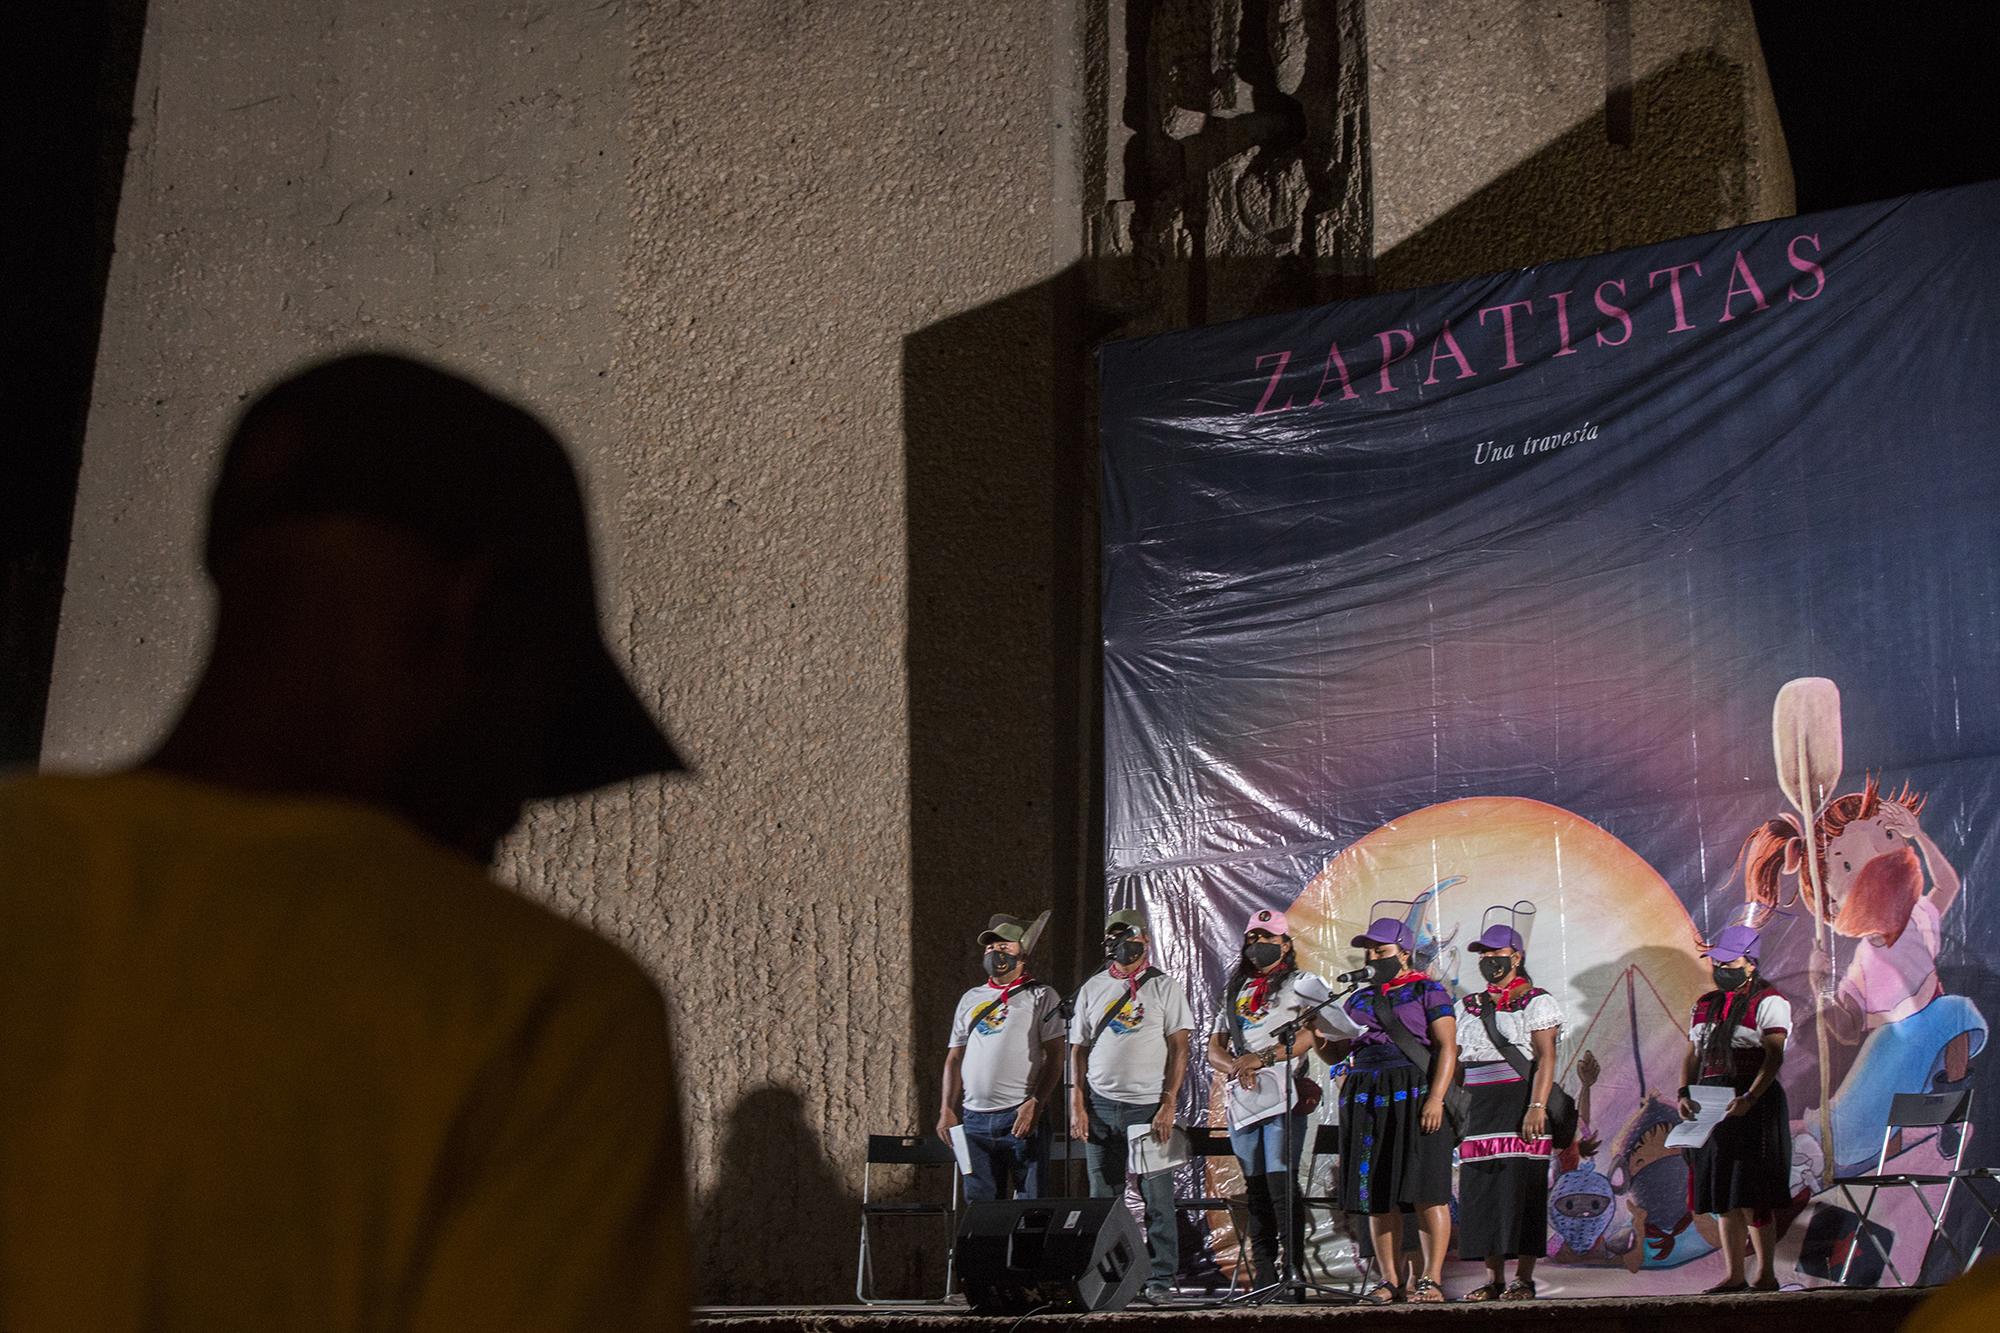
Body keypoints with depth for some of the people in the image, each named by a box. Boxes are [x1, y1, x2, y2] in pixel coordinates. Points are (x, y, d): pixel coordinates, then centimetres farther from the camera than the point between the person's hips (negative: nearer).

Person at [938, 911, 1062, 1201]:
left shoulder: (1041, 997, 4)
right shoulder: (971, 999, 18)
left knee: (1030, 1205, -7)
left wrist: (1035, 1104, -14)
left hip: (1021, 1116, -5)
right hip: (975, 1119, 5)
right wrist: (947, 1110, 7)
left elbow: (1054, 1056, -3)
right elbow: (954, 1059, 18)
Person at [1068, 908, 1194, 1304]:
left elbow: (1179, 1049, -1)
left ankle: (1160, 1279, 3)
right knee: (1103, 1197, 3)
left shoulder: (1165, 988, 4)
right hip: (1100, 1106, 3)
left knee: (1158, 1197, -3)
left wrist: (1168, 1105, -10)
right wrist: (1077, 1107, 3)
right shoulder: (1091, 990, 13)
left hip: (1148, 1105, -3)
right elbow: (1078, 1050, 13)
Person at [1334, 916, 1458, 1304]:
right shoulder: (1359, 1000, 21)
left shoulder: (1427, 992, 3)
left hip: (1413, 1094, -6)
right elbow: (1341, 1051, 26)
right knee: (1377, 1193, 3)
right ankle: (1391, 1280, 6)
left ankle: (1431, 1279, -6)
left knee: (1425, 1190, -8)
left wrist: (1435, 1098, -16)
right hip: (1366, 1099, 6)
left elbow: (1447, 1047, -5)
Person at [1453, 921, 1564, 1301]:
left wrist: (1537, 1107, -20)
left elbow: (1545, 1058, -9)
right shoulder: (1468, 1007, 18)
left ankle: (1524, 1279, -3)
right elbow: (1456, 1060, 18)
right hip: (1480, 1109, 6)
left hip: (1521, 1108, -6)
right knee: (1481, 1192, 2)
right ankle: (1494, 1279, 7)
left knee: (1521, 1191, -7)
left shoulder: (1536, 1002, 0)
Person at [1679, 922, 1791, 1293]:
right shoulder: (1705, 1005, 18)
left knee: (1750, 1195, -8)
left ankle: (1766, 1274, -1)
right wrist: (1684, 1092, -1)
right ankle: (1734, 1275, 11)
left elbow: (1774, 1056, -15)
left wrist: (1750, 1097, -26)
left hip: (1753, 1108, -7)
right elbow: (1692, 1056, 17)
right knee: (1722, 1196, 7)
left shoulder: (1768, 1002, -5)